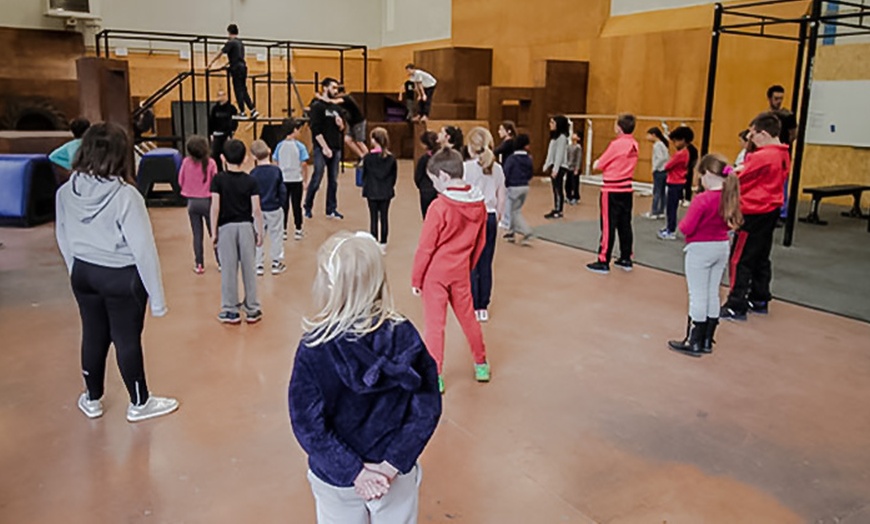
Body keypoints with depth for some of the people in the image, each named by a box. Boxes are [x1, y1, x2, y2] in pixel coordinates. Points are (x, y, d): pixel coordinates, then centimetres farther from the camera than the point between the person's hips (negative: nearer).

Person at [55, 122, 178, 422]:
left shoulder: (66, 192, -6)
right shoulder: (125, 195, -23)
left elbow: (64, 240, 6)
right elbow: (143, 248, -20)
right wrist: (157, 296, -13)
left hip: (83, 273, 5)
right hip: (122, 277, -5)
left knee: (93, 335, 19)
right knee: (127, 340, 8)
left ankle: (92, 400, 37)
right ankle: (139, 403, 26)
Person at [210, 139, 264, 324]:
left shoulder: (218, 179, -5)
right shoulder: (250, 181, -3)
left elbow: (215, 207, -9)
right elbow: (256, 209, -6)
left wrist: (213, 232, -3)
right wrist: (260, 232, 2)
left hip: (226, 227, -1)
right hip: (246, 226, 1)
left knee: (228, 269, 6)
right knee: (249, 268, 8)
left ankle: (230, 311, 13)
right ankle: (252, 310, 15)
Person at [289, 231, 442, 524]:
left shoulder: (313, 349, -23)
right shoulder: (405, 335, -17)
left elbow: (308, 425, -20)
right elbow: (427, 408, -16)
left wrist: (352, 471, -14)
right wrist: (393, 464, -14)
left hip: (335, 478, -1)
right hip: (397, 476, 1)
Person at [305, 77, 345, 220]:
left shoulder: (335, 107, 15)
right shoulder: (317, 106, -6)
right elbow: (316, 130, -13)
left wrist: (340, 124, -1)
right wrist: (325, 148, -17)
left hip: (335, 148, 6)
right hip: (322, 149, -6)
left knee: (333, 181, 8)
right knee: (316, 180, -4)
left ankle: (331, 209, 15)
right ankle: (307, 207, 11)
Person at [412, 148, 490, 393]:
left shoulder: (439, 207, -20)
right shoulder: (479, 204, -2)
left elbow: (425, 247, -14)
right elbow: (480, 242, 8)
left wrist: (415, 279, -5)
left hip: (436, 273, -5)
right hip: (460, 272, 6)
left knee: (434, 324, 3)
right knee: (468, 317, 20)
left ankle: (435, 377, 10)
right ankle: (481, 366, 33)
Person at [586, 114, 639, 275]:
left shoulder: (616, 144, -16)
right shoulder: (634, 144, 5)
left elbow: (597, 166, -9)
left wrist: (597, 163, 10)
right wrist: (607, 165, 6)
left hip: (612, 191, -7)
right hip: (627, 190, 7)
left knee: (608, 226, -3)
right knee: (625, 225, 13)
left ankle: (603, 262, 1)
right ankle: (626, 259, 21)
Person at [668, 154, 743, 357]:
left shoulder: (702, 199, -22)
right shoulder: (730, 198, 1)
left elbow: (686, 228, -21)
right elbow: (731, 224, 13)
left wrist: (682, 223, -2)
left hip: (700, 249, -7)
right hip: (722, 248, 7)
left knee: (698, 296, 1)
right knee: (712, 295, 14)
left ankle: (694, 342, 9)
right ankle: (707, 341, 24)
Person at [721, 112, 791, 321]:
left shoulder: (761, 157, -20)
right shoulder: (783, 155, 8)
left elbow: (740, 181, -11)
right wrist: (742, 169, 3)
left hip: (754, 213, -9)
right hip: (771, 210, 9)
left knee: (739, 260, -4)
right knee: (761, 258, 17)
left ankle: (736, 306, -2)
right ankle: (759, 300, 27)